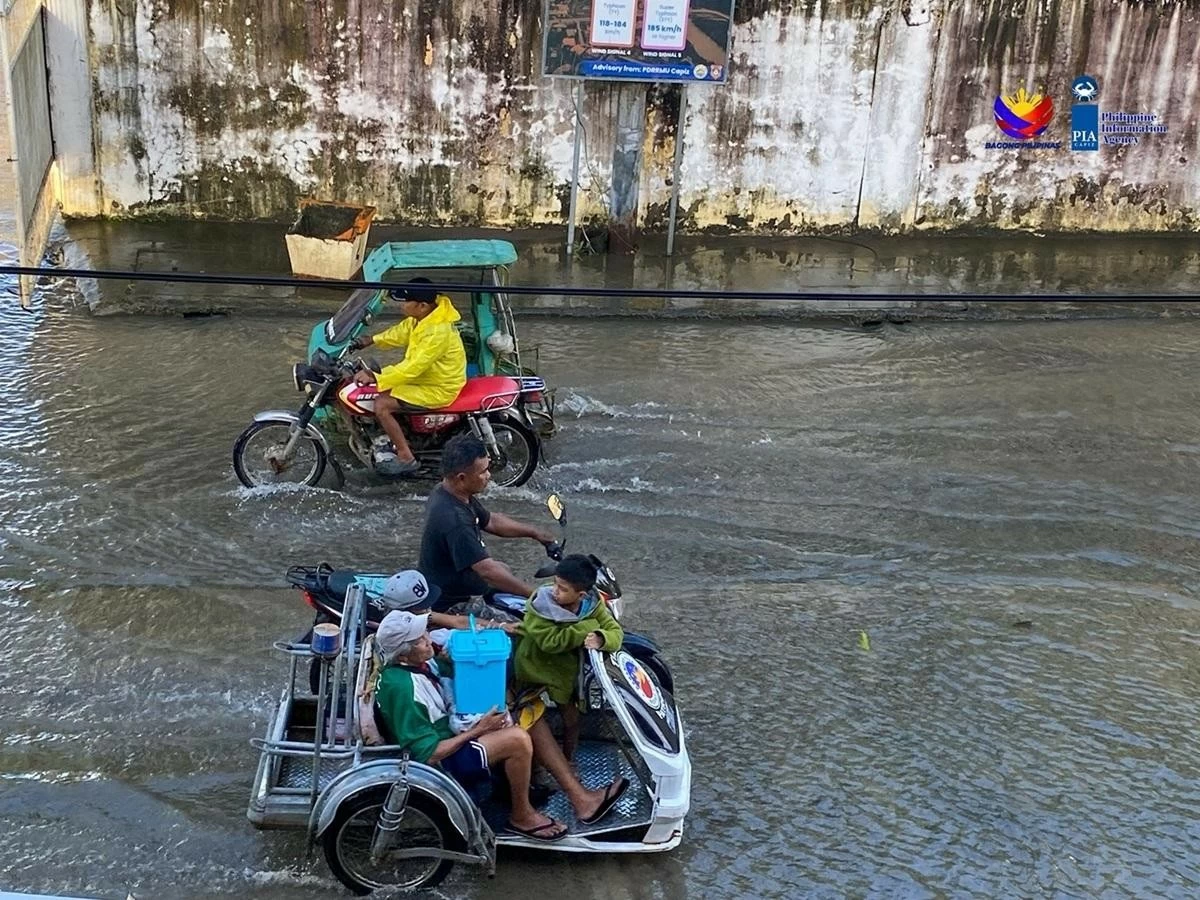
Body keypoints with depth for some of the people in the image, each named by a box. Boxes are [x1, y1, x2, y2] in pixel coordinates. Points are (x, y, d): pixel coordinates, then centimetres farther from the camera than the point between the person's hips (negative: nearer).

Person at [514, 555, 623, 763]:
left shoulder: (592, 605, -17)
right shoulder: (540, 604, -29)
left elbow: (616, 632, -19)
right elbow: (550, 642, -35)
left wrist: (600, 638, -43)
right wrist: (588, 627, -37)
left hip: (565, 667, 3)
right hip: (534, 663, -2)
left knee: (572, 719, 7)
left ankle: (568, 763, 27)